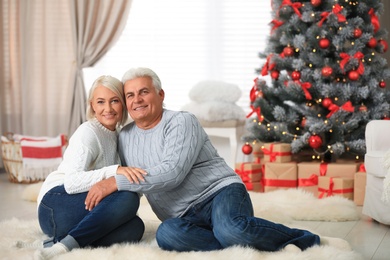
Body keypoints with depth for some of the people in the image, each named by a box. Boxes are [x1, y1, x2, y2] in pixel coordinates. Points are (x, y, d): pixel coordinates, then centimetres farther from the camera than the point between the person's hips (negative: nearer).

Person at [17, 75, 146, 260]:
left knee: (134, 228, -24)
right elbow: (71, 182, -24)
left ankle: (51, 244, -22)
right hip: (56, 205, -7)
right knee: (128, 198, -30)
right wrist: (114, 171, -35)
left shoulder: (115, 135, 17)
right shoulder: (88, 132, -9)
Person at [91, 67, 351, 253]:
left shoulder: (181, 122, -4)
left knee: (230, 228, -41)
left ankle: (310, 240, -16)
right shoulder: (124, 137, 16)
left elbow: (172, 173, -18)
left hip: (220, 191, -4)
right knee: (166, 234, -34)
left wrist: (117, 182, -19)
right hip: (185, 217, 5)